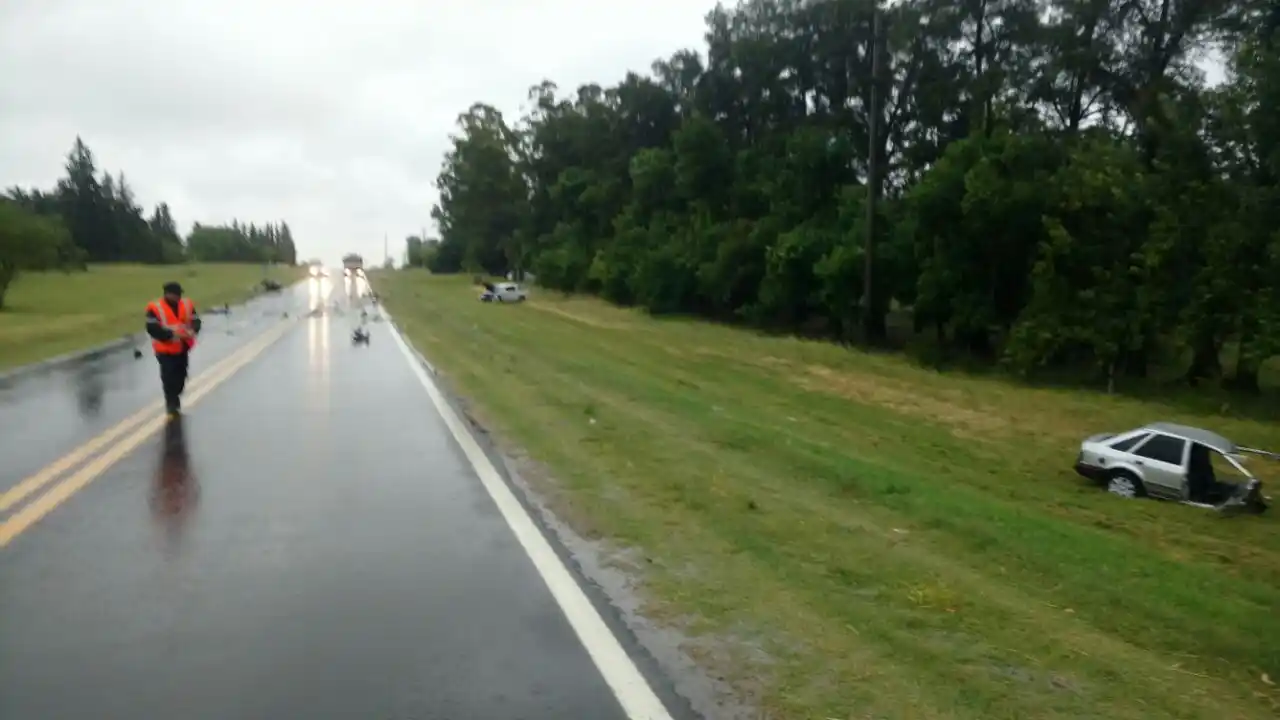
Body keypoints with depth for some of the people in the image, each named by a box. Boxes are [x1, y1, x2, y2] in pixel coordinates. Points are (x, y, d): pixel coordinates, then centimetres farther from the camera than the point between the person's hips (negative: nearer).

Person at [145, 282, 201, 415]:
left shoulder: (187, 304, 2)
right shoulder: (155, 307, -13)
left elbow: (196, 321, 0)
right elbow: (152, 329, -20)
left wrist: (192, 331, -23)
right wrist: (172, 334, -28)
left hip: (182, 348, 5)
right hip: (166, 350, -5)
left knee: (181, 376, 16)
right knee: (169, 378, -7)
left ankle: (174, 399, 39)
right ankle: (172, 403, 7)